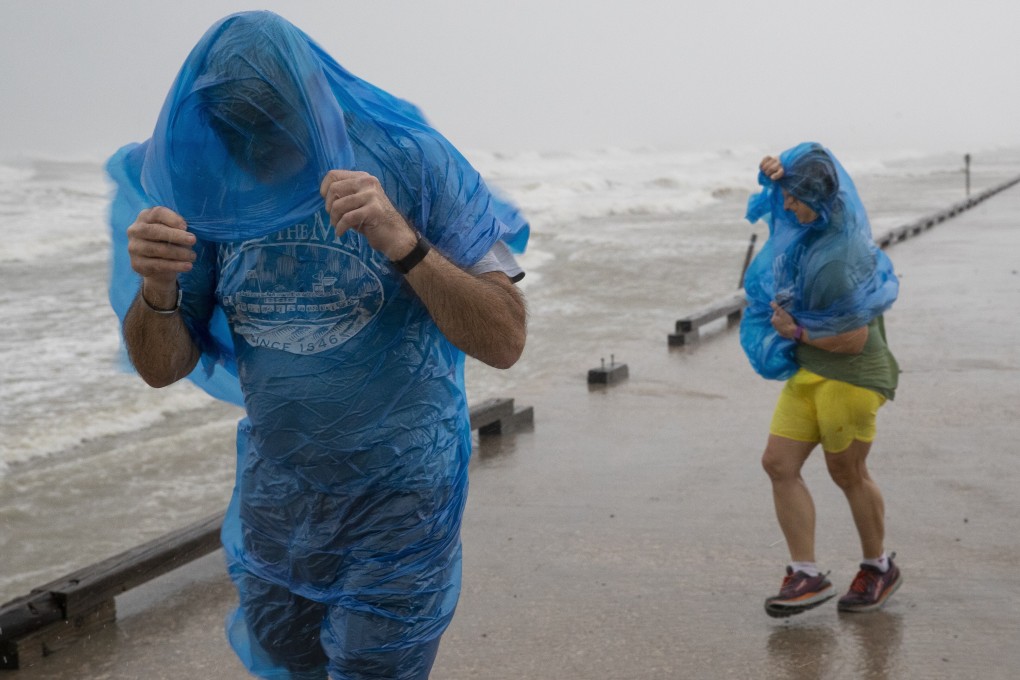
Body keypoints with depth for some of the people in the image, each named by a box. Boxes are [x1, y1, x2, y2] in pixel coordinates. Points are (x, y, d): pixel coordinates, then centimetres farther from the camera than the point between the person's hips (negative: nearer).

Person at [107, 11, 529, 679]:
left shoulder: (410, 162, -17)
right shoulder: (211, 185, -6)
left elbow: (505, 342, -21)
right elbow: (163, 367, -4)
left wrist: (403, 244, -36)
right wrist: (156, 290, -27)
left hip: (396, 495, -4)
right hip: (275, 492, 5)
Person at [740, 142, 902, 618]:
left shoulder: (837, 262, -28)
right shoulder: (814, 220, -3)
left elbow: (855, 339, -23)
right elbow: (809, 155, 16)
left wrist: (796, 333, -14)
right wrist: (776, 169, -6)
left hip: (849, 374, -9)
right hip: (809, 371, 9)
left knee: (847, 473, 8)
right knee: (779, 464, 1)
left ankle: (879, 568, 32)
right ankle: (806, 576, 6)